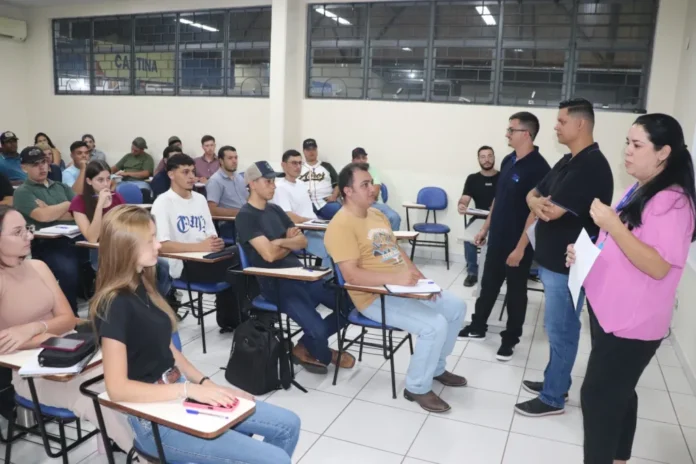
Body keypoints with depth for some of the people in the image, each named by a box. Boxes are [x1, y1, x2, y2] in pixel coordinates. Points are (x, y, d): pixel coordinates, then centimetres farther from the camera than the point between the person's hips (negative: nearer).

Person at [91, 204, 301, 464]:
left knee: (288, 425, 8)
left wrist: (206, 383, 2)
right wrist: (190, 389, -22)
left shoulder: (141, 285, 7)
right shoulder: (115, 305, -20)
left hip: (178, 393, 9)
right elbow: (117, 389, -22)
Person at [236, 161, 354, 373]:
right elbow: (269, 254, -19)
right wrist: (290, 244, 0)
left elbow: (303, 241, 11)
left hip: (299, 273, 8)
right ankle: (325, 355, 15)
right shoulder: (245, 216, -9)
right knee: (318, 329, -23)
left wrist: (282, 242, -9)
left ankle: (306, 346, 15)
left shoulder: (275, 209, 15)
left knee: (348, 302, 0)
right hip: (276, 283, -8)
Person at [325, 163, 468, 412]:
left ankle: (436, 368, 28)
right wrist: (396, 277, -32)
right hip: (376, 297, -9)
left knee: (457, 308, 10)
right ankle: (418, 387, -1)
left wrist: (419, 277, 1)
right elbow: (351, 274, -26)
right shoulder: (341, 225, -18)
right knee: (435, 325, -24)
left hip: (403, 287, 10)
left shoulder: (377, 214, 12)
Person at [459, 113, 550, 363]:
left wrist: (520, 247, -20)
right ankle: (478, 327, 34)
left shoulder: (538, 167, -18)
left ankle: (510, 339, 24)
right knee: (488, 284, 18)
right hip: (497, 238, 7)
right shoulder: (508, 161, 7)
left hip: (518, 243, -7)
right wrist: (485, 228, 16)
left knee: (515, 292, 8)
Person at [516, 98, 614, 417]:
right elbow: (533, 194, 11)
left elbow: (553, 210, -25)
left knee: (560, 330, 1)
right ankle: (555, 381, 33)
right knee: (559, 328, 19)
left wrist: (541, 204, -2)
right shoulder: (567, 161, 12)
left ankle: (553, 398, 14)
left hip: (569, 264, -10)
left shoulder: (592, 166, -20)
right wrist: (536, 202, -13)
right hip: (552, 259, 10)